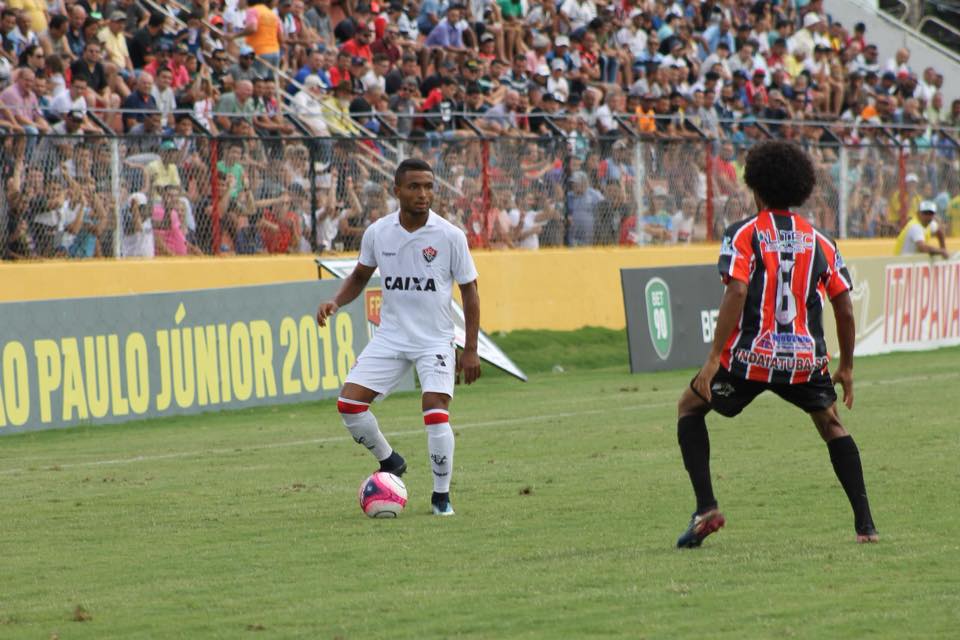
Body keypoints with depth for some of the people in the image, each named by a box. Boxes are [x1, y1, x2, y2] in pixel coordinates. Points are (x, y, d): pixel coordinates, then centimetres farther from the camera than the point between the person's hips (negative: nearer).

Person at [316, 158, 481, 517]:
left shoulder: (450, 236, -10)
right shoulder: (377, 232, -2)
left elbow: (469, 289, -2)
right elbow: (360, 276, 15)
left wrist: (471, 350, -5)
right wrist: (336, 302, -5)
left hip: (435, 340, -3)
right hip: (390, 336, 3)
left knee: (436, 414, -18)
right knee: (349, 403, -8)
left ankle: (441, 496, 2)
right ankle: (389, 462, 18)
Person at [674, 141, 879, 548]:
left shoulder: (744, 235, -2)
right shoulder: (820, 242, 9)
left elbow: (736, 294, -16)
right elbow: (845, 310, 7)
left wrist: (713, 359, -16)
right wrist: (846, 367, 19)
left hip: (750, 359, -3)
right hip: (806, 359, 3)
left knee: (690, 407, 19)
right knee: (831, 424, 26)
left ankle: (706, 508, 4)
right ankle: (865, 524, 14)